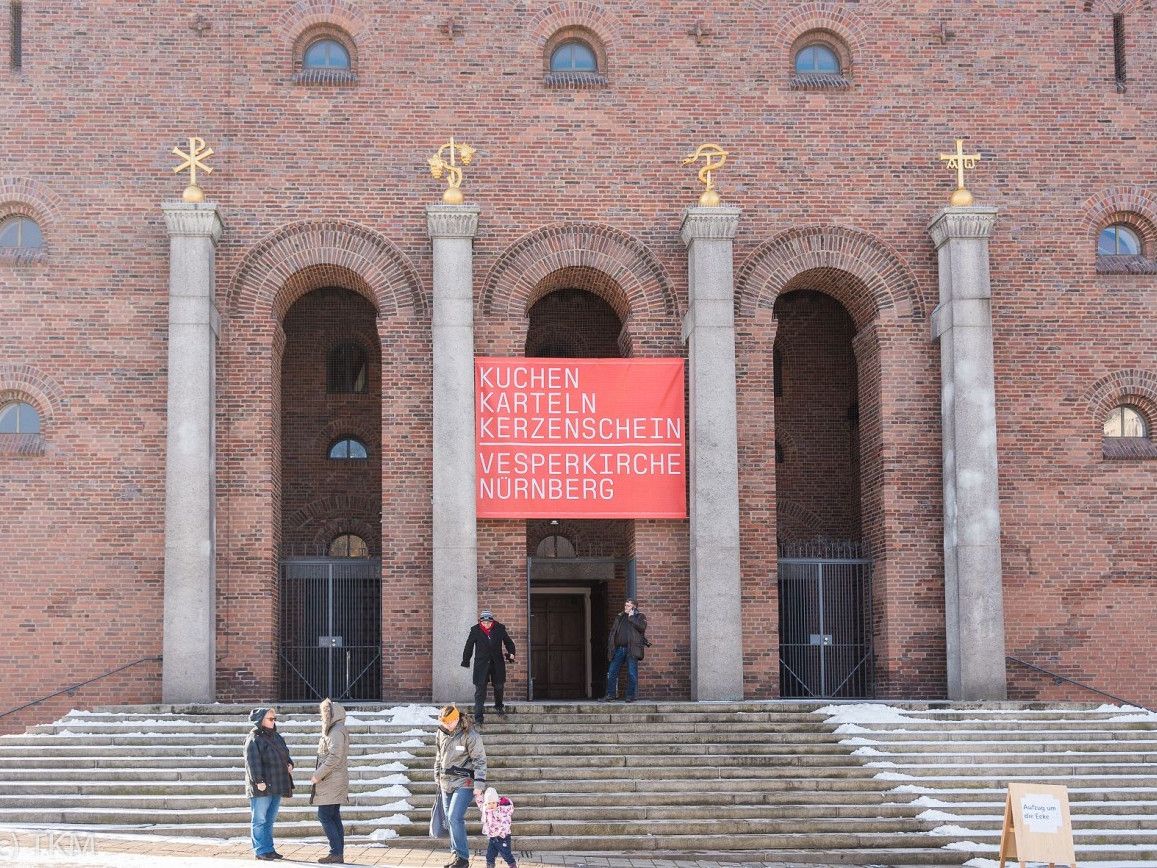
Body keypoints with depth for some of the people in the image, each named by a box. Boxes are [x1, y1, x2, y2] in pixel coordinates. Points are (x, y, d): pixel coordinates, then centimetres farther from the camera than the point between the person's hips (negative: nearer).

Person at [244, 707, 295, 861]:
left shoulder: (276, 737, 16)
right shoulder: (254, 739, -10)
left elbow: (285, 754, 25)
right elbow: (252, 762, -16)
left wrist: (290, 764, 4)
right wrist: (258, 780, -22)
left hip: (276, 786, 8)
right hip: (261, 787, -8)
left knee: (270, 820, 14)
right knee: (259, 820, -1)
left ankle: (269, 849, 20)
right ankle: (261, 851, 2)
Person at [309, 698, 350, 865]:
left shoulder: (337, 732, -14)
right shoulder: (335, 730, 18)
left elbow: (335, 757, -22)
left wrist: (318, 774, -18)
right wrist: (318, 774, 16)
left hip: (331, 781, -10)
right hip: (335, 781, 10)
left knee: (324, 816, -10)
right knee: (334, 818, 9)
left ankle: (336, 853, -11)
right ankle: (338, 854, 9)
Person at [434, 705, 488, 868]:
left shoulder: (470, 735, -15)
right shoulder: (442, 733, 5)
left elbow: (480, 761, -12)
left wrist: (479, 784, -17)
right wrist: (438, 777, 21)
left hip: (463, 783, -7)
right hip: (446, 784, 7)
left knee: (455, 818, -16)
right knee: (450, 819, 10)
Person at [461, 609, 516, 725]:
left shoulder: (500, 629, -2)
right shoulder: (475, 630, -5)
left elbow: (508, 642, 10)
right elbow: (469, 646, 4)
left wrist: (511, 653, -5)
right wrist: (466, 661, 7)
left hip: (497, 663, 2)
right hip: (481, 663, -2)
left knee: (499, 686, 17)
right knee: (480, 689, -8)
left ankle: (499, 706, 45)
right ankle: (478, 716, -9)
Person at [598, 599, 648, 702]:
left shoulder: (640, 616, 6)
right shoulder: (619, 617, 19)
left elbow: (642, 627, -13)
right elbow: (612, 631, 19)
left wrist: (631, 617, -7)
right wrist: (610, 646, 10)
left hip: (631, 649, -4)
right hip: (619, 649, 4)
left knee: (632, 674, -3)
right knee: (611, 672, 2)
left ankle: (630, 696, 4)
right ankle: (610, 695, 8)